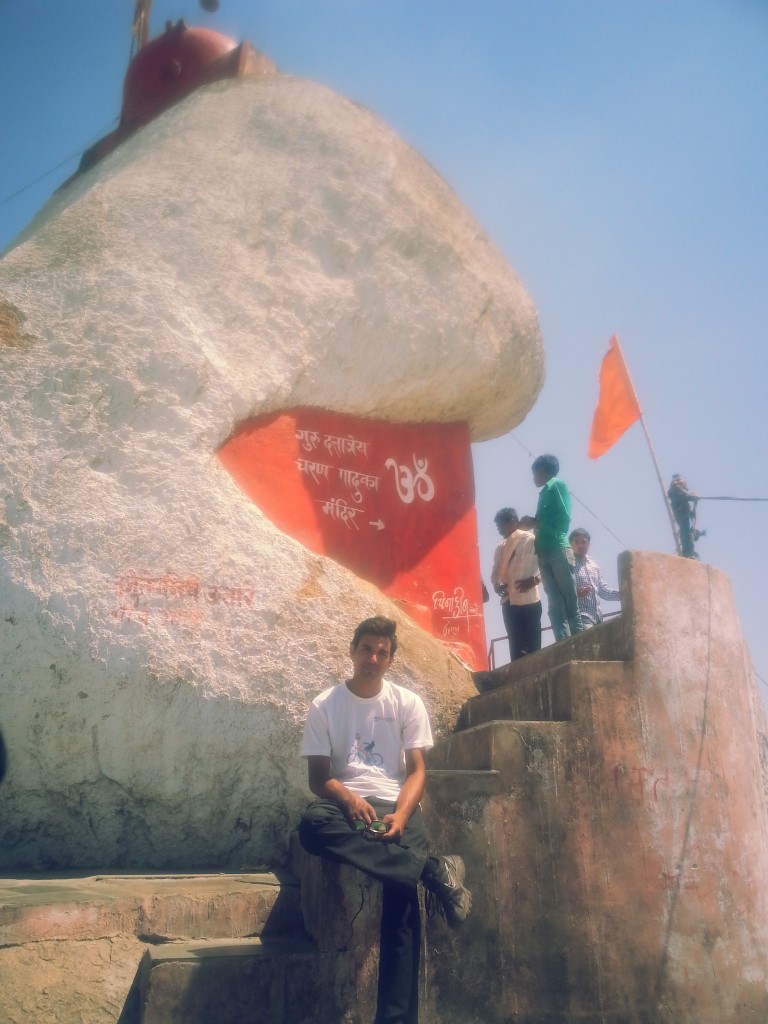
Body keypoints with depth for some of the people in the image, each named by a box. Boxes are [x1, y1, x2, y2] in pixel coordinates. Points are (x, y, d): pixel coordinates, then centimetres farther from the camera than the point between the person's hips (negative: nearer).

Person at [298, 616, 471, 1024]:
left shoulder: (408, 703, 7)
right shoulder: (324, 706, 5)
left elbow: (417, 771, 3)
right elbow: (318, 776, 2)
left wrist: (400, 815, -18)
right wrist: (349, 798, -21)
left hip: (395, 807, 0)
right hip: (345, 803, 0)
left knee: (402, 892, -27)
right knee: (312, 824, -36)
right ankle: (434, 870, -33)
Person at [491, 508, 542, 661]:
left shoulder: (531, 540, -1)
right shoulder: (500, 548, 14)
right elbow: (495, 571, 19)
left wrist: (535, 579, -16)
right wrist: (496, 585, -2)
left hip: (528, 601, -5)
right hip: (508, 602, 5)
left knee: (532, 647, -2)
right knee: (516, 648, 6)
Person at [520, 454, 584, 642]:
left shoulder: (557, 485, 5)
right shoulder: (545, 492, 25)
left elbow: (564, 517, -7)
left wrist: (536, 522, -3)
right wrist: (532, 524, 6)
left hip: (558, 550, -7)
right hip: (544, 553, 7)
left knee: (570, 601, -8)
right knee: (555, 604, -1)